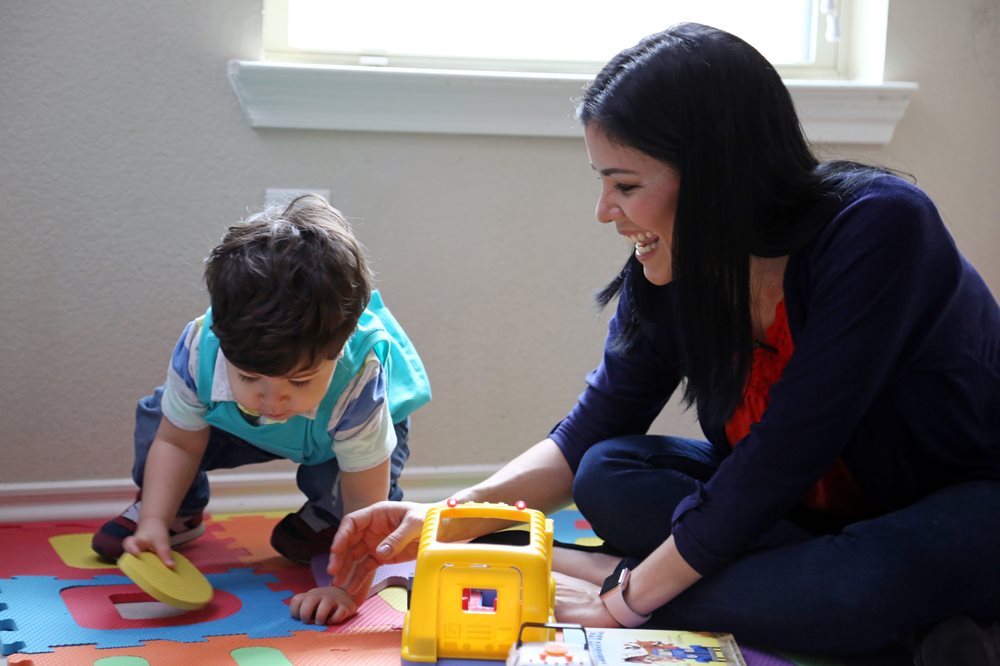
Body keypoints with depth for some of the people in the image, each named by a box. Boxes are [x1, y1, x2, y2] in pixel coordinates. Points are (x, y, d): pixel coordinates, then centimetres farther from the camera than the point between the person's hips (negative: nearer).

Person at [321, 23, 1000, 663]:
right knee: (609, 478, -12)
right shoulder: (670, 271, -9)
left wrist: (628, 594, -21)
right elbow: (592, 433, 1)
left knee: (877, 580, -39)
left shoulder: (878, 227, -29)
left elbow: (780, 455, -28)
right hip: (810, 508, 7)